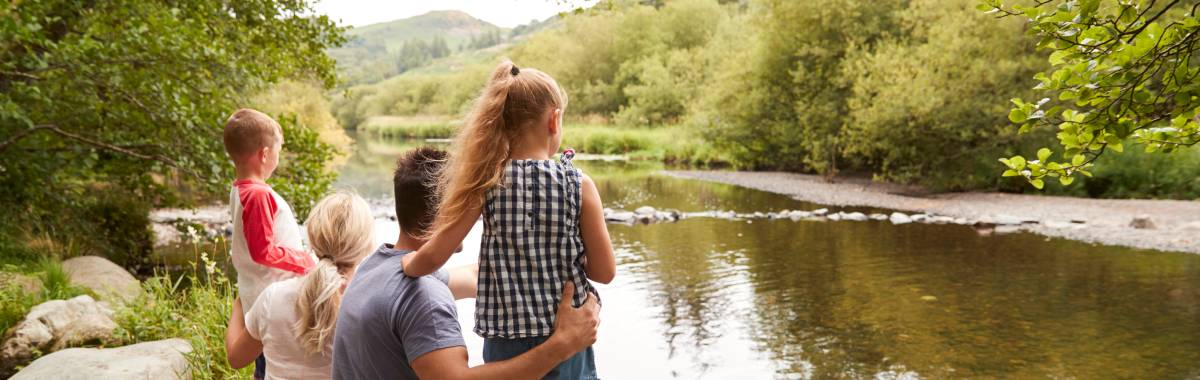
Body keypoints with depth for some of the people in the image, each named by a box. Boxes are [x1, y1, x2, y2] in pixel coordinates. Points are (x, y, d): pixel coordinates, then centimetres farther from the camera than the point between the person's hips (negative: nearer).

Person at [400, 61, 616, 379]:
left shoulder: (488, 183, -7)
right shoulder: (578, 185, -8)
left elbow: (434, 255, -9)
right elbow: (605, 271, -4)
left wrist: (407, 265, 12)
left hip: (505, 344, 1)